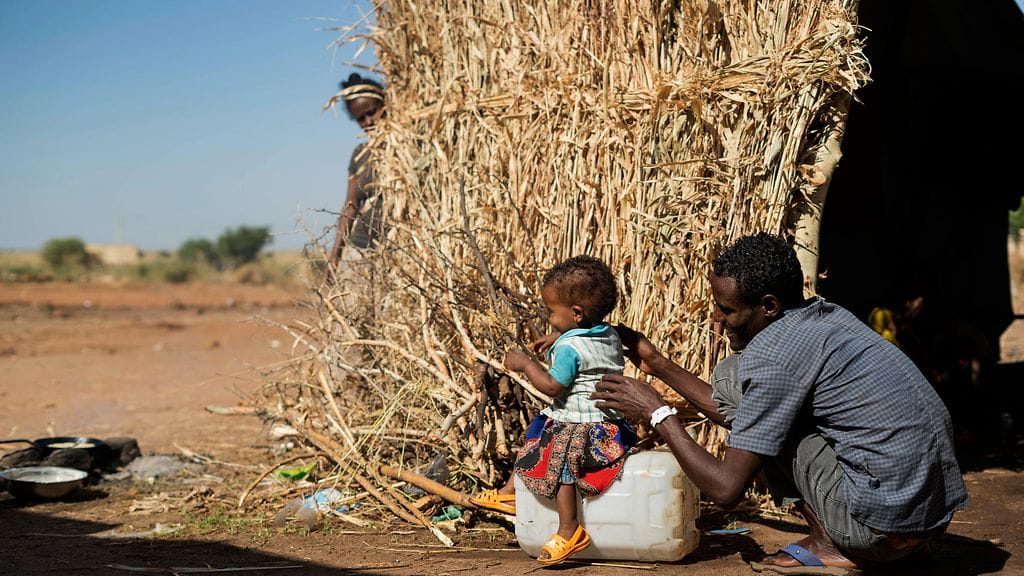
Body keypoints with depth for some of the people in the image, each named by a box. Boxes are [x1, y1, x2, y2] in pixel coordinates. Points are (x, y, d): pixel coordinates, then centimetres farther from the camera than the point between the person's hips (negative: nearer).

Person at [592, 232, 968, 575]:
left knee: (731, 376, -2)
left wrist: (656, 412, -3)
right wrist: (658, 365, 25)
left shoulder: (775, 355, -15)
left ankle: (828, 545, 0)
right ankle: (838, 539, 12)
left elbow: (726, 487, -13)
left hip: (885, 526, -9)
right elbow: (739, 413, 23)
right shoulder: (825, 316, 11)